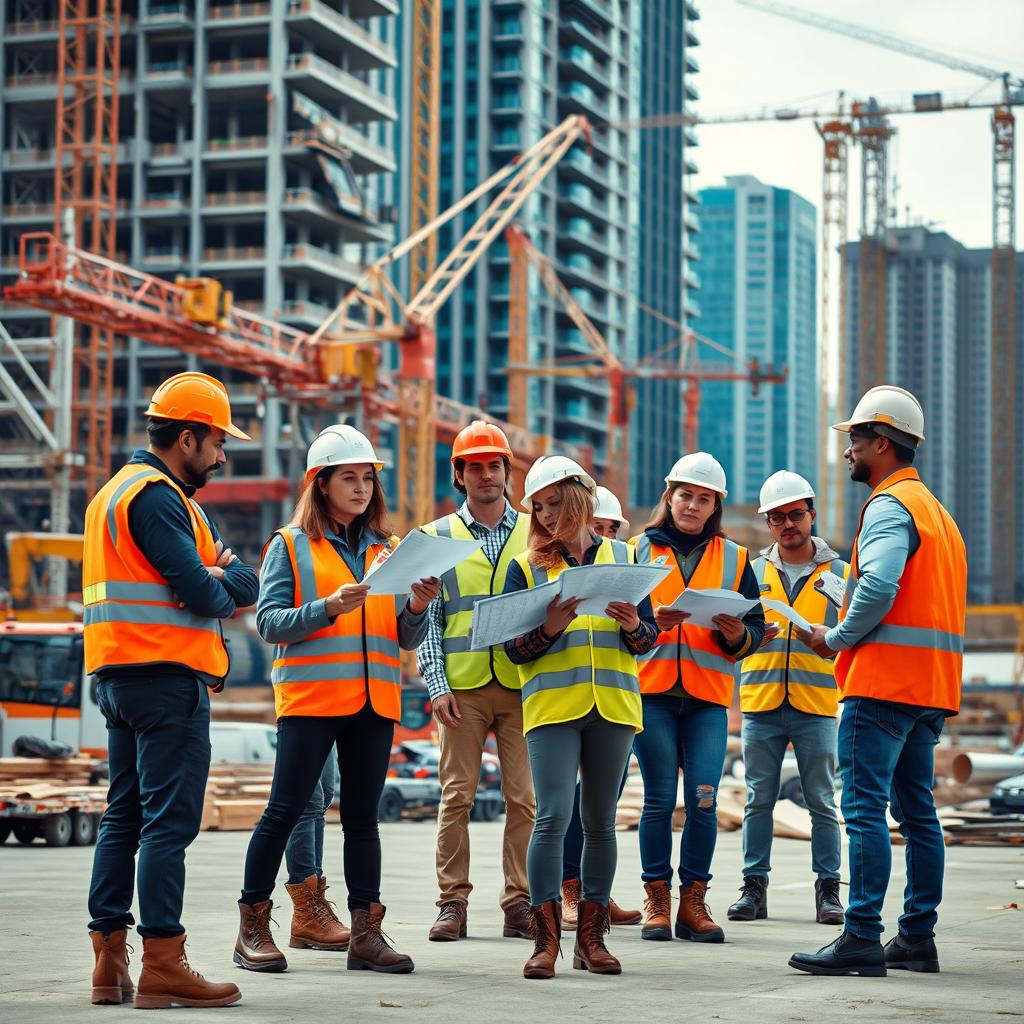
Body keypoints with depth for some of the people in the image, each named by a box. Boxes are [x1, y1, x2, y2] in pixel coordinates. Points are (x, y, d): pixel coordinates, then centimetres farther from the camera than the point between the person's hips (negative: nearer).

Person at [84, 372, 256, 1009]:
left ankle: (110, 958, 12)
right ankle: (163, 965, -11)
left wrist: (218, 580, -4)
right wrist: (233, 579, 2)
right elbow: (204, 593, -19)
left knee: (125, 815, 11)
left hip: (119, 674, 10)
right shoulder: (156, 496, -12)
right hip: (167, 675, -10)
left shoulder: (115, 491, 21)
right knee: (170, 819, -10)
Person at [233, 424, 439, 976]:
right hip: (311, 697, -4)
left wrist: (418, 607, -8)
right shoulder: (291, 545, 3)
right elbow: (268, 621, -6)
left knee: (362, 816, 6)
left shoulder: (387, 550, 15)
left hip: (375, 700, 4)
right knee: (285, 810, -4)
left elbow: (407, 639, 13)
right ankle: (252, 928, 4)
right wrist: (329, 608, -19)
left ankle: (365, 933, 8)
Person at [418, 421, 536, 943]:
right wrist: (437, 685, -5)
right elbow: (428, 619, 6)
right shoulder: (437, 538, 9)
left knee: (524, 797, -1)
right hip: (462, 686, 0)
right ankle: (453, 903, 4)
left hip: (523, 684, 1)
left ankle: (519, 904, 5)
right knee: (456, 796, -2)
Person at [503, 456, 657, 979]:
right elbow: (513, 648, 0)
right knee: (553, 818, -11)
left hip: (613, 704, 2)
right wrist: (550, 627, -18)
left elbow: (649, 640, 10)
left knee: (600, 821, 6)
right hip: (552, 703, -2)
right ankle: (546, 940, -6)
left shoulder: (623, 557, 11)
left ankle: (591, 937, 13)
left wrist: (632, 626, -12)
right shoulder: (525, 566, 6)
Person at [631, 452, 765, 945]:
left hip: (707, 697, 1)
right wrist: (649, 622, -15)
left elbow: (755, 630, 10)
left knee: (702, 801, -6)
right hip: (651, 690, -1)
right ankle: (657, 900, 7)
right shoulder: (639, 550, 9)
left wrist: (736, 634, -12)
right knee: (659, 800, -2)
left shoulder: (735, 559, 13)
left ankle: (693, 903, 5)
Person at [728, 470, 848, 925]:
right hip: (760, 701, 1)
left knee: (822, 802, 1)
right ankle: (754, 886, 8)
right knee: (759, 800, 3)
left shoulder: (839, 573, 7)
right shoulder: (753, 572, 11)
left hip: (816, 704, -1)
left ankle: (828, 888, 7)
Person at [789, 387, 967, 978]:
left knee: (866, 808, -10)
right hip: (931, 685, 10)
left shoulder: (890, 505, -10)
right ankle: (917, 938, 13)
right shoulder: (936, 509, 22)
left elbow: (878, 586, -24)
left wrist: (836, 638, -10)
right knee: (917, 811, 11)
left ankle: (862, 939, -13)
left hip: (885, 680, -10)